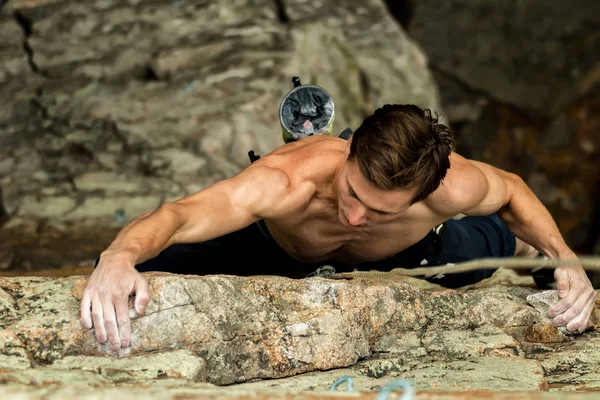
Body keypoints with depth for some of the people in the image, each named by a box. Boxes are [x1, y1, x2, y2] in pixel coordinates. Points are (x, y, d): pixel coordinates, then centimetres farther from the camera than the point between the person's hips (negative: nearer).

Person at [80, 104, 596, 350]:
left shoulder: (455, 187, -41)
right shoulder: (289, 182, -51)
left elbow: (511, 190, -17)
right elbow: (177, 215, -61)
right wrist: (119, 259, -82)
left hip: (402, 259, 2)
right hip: (275, 246, -2)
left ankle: (519, 248, 60)